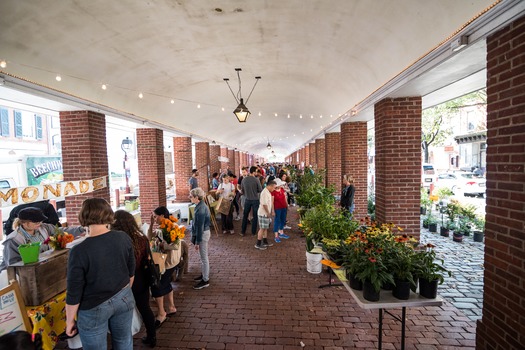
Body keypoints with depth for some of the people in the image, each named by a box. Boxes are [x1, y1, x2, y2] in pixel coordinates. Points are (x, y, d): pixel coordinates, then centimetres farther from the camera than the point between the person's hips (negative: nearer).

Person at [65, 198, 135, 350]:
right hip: (124, 298, 4)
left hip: (94, 308, -3)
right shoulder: (124, 238, -12)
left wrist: (70, 320, 2)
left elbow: (74, 293, -15)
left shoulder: (79, 251, -23)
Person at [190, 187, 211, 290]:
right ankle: (204, 274, 38)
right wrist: (195, 238, 21)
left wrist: (197, 242, -18)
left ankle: (205, 280, 15)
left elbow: (200, 227, -23)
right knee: (203, 256, 22)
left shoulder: (201, 209, -25)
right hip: (203, 232, 10)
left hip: (203, 234, -10)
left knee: (204, 257, 2)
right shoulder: (201, 206, 5)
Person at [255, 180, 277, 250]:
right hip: (263, 214, -10)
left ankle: (265, 242, 29)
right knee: (262, 229, -3)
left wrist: (269, 212, 15)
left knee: (265, 228, 17)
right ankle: (258, 244, 6)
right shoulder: (265, 192, -21)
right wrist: (268, 213, -16)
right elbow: (264, 204, -24)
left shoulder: (268, 192, 12)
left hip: (266, 213, 10)